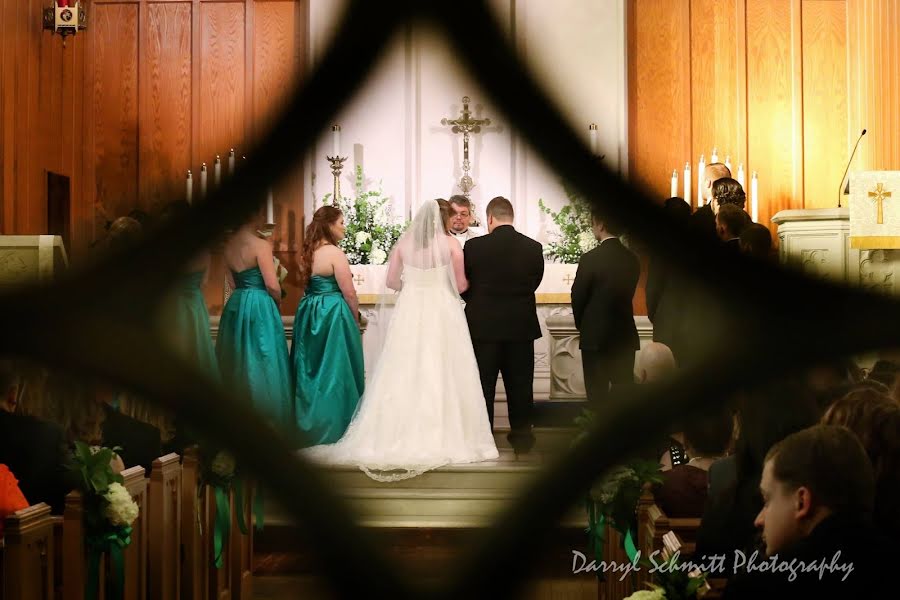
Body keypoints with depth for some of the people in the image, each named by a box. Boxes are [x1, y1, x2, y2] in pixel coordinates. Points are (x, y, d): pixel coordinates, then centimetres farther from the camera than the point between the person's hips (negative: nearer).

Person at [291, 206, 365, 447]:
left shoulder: (308, 252, 6)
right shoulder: (334, 253, -16)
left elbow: (306, 285, 12)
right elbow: (349, 293, -14)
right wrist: (355, 319, 1)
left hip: (308, 313, 8)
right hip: (332, 315, -8)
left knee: (311, 370, 15)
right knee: (334, 371, 2)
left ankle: (309, 425, 24)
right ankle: (332, 429, 8)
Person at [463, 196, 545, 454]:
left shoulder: (474, 246, -10)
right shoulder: (534, 248, -4)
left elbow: (463, 286, -1)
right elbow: (534, 283, 7)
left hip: (483, 327, -2)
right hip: (521, 328, 2)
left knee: (483, 387, 7)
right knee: (520, 387, 11)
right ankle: (522, 440, 16)